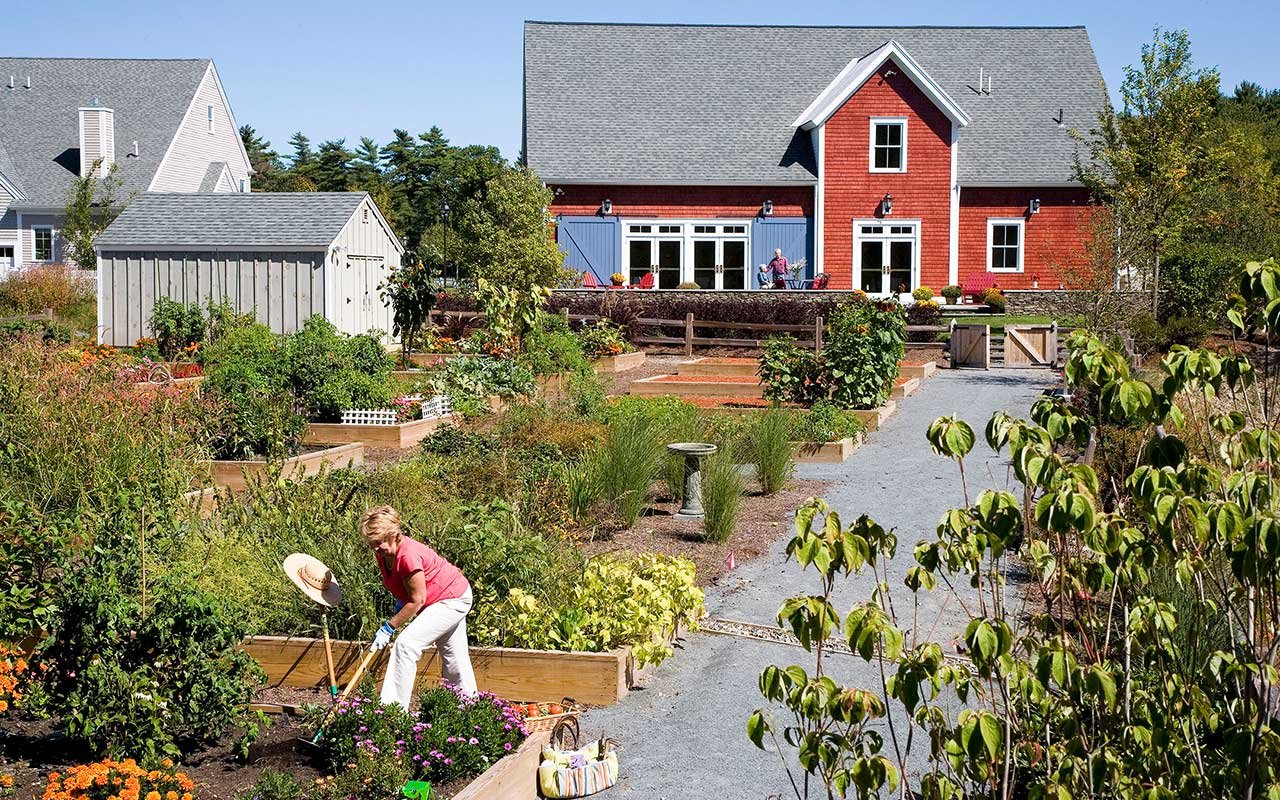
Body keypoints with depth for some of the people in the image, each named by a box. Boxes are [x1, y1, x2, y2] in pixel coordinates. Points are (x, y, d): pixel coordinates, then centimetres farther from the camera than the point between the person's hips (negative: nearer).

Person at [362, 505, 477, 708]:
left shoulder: (408, 555, -33)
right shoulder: (383, 553, -6)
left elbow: (417, 600, -26)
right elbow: (402, 588, 15)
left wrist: (388, 628, -21)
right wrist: (400, 602, -2)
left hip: (453, 600, -10)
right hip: (449, 598, 10)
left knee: (406, 644, -19)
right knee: (454, 657, 19)